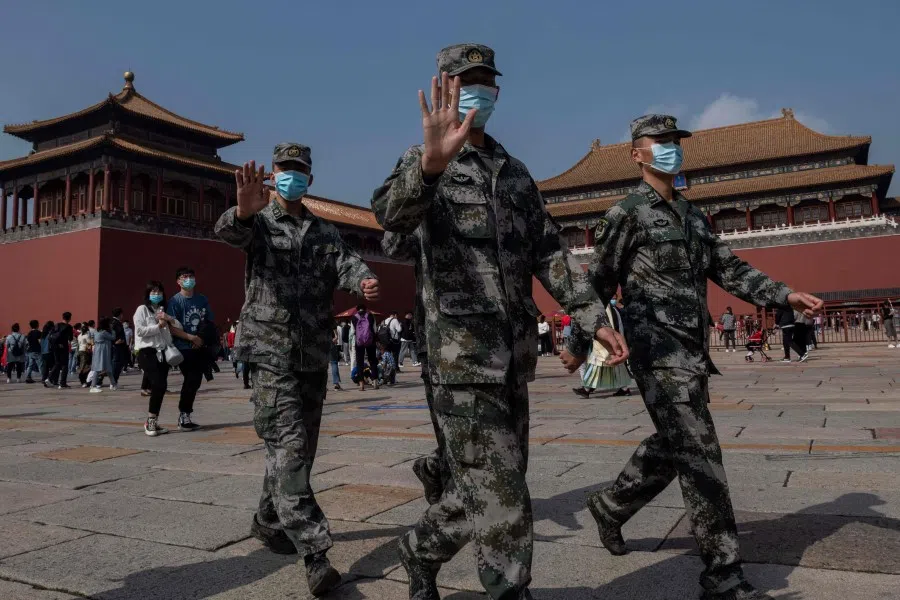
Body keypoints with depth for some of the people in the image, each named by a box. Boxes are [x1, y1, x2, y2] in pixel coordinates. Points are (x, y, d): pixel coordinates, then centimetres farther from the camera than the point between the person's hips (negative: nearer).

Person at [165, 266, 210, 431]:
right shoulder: (175, 301, -6)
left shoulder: (202, 299, 8)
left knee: (195, 381, 8)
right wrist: (192, 337, -16)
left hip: (201, 347, 5)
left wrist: (203, 339, -2)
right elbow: (172, 329, -11)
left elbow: (210, 323, 13)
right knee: (192, 381, -7)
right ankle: (184, 416, 8)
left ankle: (185, 415, 22)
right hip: (184, 348, -5)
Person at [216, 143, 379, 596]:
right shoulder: (258, 223, 2)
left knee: (300, 448, 14)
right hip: (271, 351, -5)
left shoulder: (325, 232, 13)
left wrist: (364, 282, -30)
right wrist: (244, 211, -47)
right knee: (288, 446, -12)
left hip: (315, 355, 5)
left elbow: (347, 263, -6)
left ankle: (268, 522, 35)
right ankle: (315, 552, -11)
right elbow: (228, 232, -22)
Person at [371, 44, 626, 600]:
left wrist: (592, 316, 1)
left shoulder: (516, 173, 18)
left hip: (516, 354, 7)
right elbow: (392, 213, -25)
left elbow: (550, 251, 13)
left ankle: (422, 549, 39)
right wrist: (432, 163, -46)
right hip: (462, 351, -7)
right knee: (502, 497, -4)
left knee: (490, 487, 16)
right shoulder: (425, 163, -2)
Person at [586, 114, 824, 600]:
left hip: (693, 350, 8)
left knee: (671, 448, 16)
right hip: (658, 348, -8)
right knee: (699, 455, -9)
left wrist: (786, 296, 4)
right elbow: (597, 285, -4)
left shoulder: (692, 214, 19)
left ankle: (610, 506, 36)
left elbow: (729, 269, 16)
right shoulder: (626, 213, -4)